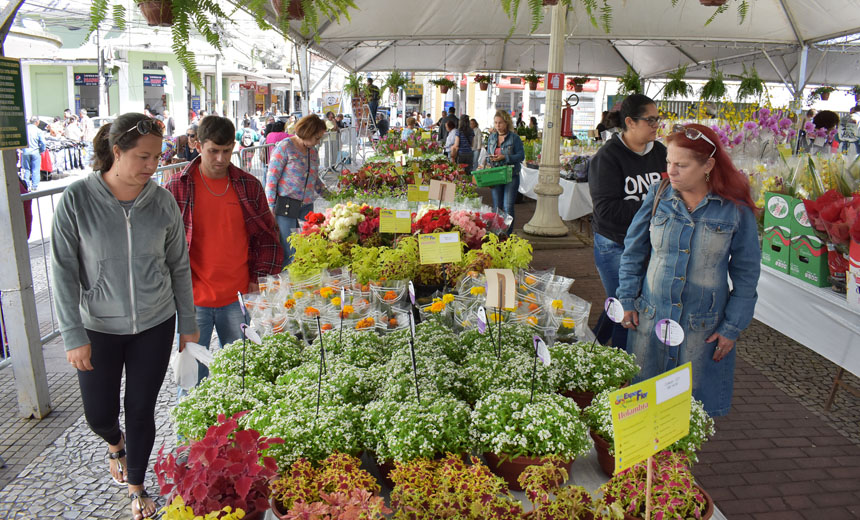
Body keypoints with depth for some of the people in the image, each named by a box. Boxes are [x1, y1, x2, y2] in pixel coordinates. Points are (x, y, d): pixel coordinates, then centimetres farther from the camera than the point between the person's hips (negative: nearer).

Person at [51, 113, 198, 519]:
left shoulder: (162, 201, -6)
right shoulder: (77, 200, -13)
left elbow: (178, 266, 2)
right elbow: (64, 272, -9)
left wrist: (187, 323, 6)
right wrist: (73, 335, -11)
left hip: (155, 325, 1)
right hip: (98, 328, -1)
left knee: (141, 412, 11)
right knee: (98, 414, 11)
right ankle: (115, 443, 49)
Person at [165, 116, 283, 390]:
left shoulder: (249, 186, 4)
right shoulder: (177, 187, -2)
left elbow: (267, 236, 9)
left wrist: (258, 279, 1)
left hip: (239, 298, 2)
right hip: (193, 299, -2)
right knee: (193, 373, 7)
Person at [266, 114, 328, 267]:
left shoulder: (313, 152, 13)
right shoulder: (285, 147, -5)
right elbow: (271, 178, -6)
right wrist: (271, 207, -10)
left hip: (307, 207, 6)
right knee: (288, 253, -6)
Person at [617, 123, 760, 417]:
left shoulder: (736, 209, -8)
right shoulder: (659, 195, -2)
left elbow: (747, 273, -1)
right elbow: (634, 251, 6)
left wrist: (732, 327, -3)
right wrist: (628, 300, 2)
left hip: (703, 327, -2)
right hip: (650, 317, 2)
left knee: (695, 401, 12)